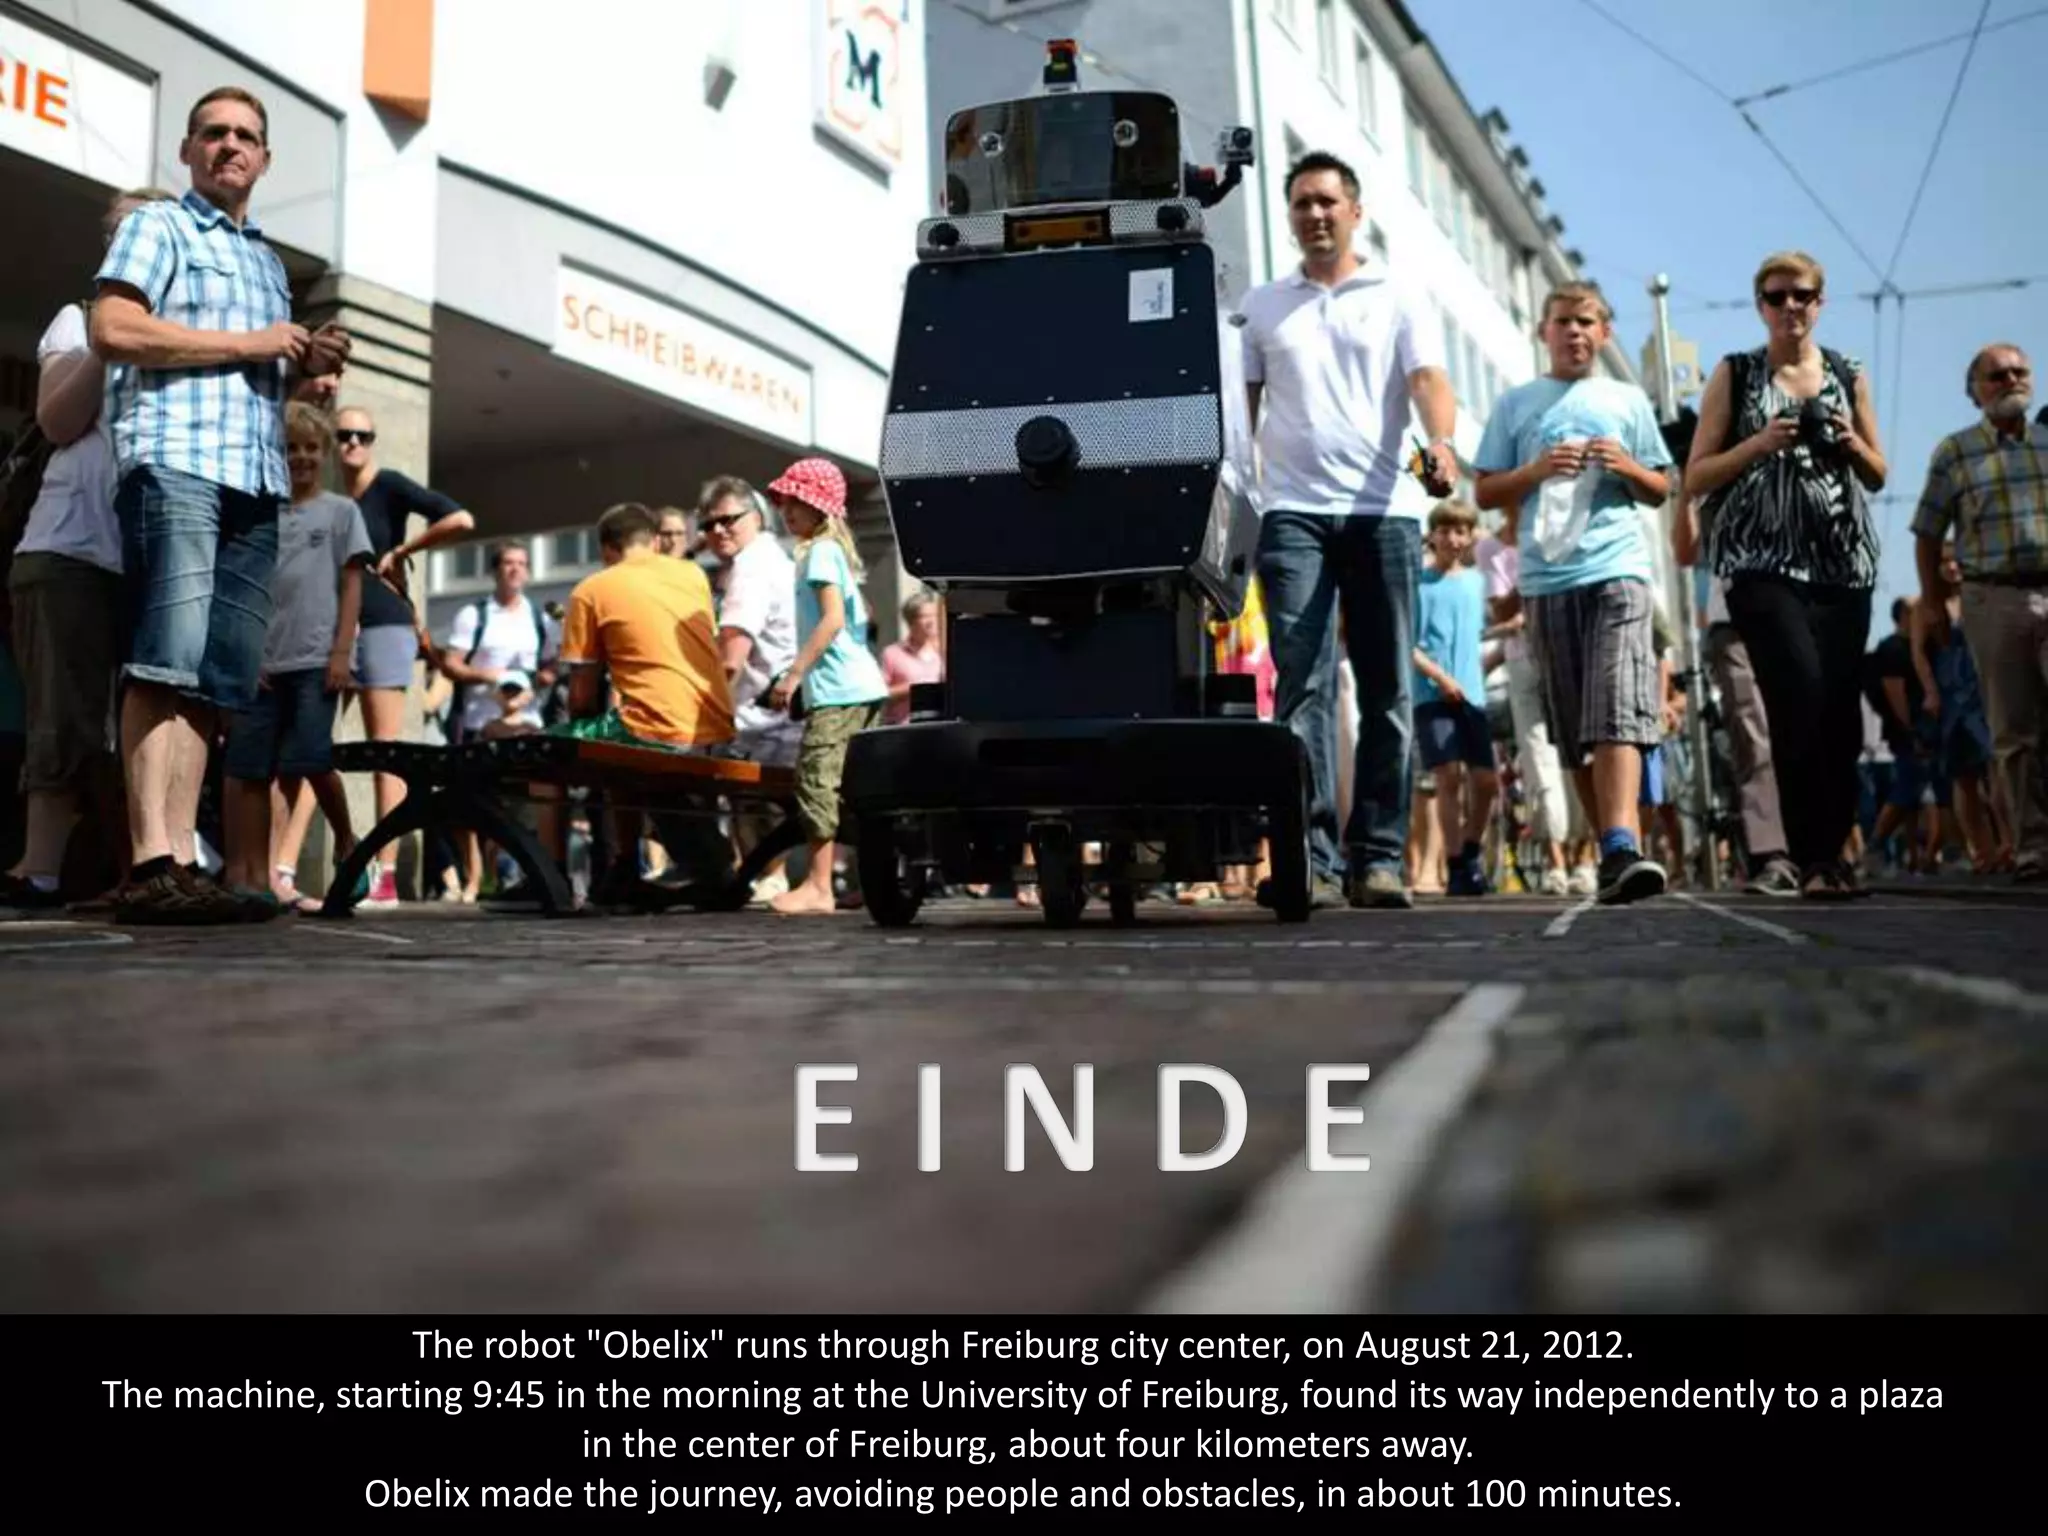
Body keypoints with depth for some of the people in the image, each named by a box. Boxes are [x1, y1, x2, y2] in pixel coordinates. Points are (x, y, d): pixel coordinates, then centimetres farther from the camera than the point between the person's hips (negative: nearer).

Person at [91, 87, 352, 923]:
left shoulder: (268, 261, 29)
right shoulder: (156, 224, 8)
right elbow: (113, 328, -7)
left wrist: (307, 364, 13)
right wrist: (249, 344, -6)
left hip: (257, 479, 7)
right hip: (176, 461, -7)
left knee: (217, 675, -1)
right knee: (166, 661, -16)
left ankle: (180, 861, -3)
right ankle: (150, 865, -20)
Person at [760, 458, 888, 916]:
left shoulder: (820, 550, -7)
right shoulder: (836, 550, 20)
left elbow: (832, 618, -17)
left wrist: (793, 674, -18)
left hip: (836, 688, -10)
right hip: (860, 682, 10)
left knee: (817, 778, -10)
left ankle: (817, 887, -11)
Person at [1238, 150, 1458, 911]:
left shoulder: (1400, 299, 13)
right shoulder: (1261, 306, 17)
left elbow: (1428, 378, -2)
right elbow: (1241, 408, 15)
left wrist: (1440, 442, -23)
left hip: (1382, 510, 0)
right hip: (1293, 511, 0)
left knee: (1386, 690, 0)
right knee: (1303, 684, -10)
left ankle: (1377, 857, 5)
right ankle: (1314, 858, -12)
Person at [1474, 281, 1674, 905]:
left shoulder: (1628, 401, 15)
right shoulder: (1517, 403, 14)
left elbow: (1661, 491, 18)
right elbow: (1486, 492, 12)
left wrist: (1627, 466, -3)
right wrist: (1537, 470, -5)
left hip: (1618, 571, -1)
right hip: (1547, 577, 1)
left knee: (1617, 713, -18)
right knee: (1573, 732, 4)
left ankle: (1622, 848, -28)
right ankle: (1615, 852, 13)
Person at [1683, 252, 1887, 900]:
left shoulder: (1847, 376, 15)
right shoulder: (1735, 373, 8)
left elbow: (1878, 477, 19)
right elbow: (1696, 478, 4)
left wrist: (1849, 443, -2)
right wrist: (1760, 443, -11)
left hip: (1842, 562, 3)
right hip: (1763, 563, -3)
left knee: (1840, 709, -2)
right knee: (1801, 697, -19)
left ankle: (1830, 851, 11)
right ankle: (1814, 859, -14)